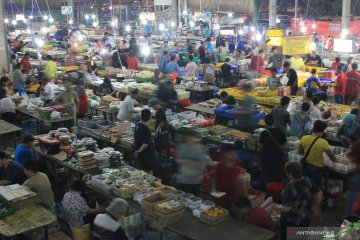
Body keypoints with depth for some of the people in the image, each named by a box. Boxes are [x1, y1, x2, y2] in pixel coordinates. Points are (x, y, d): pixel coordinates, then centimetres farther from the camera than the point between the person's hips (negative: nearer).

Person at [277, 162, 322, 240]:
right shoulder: (307, 181, -10)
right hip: (305, 218, 7)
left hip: (291, 221, -7)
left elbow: (286, 208, -32)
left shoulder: (289, 189, -32)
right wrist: (316, 206, 14)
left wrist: (279, 208, -11)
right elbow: (319, 193, 1)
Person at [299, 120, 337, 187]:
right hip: (317, 168, -4)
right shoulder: (323, 142, -24)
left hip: (306, 166, 4)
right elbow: (332, 156, -13)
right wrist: (336, 162, 7)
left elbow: (300, 152, 3)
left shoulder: (304, 138, -12)